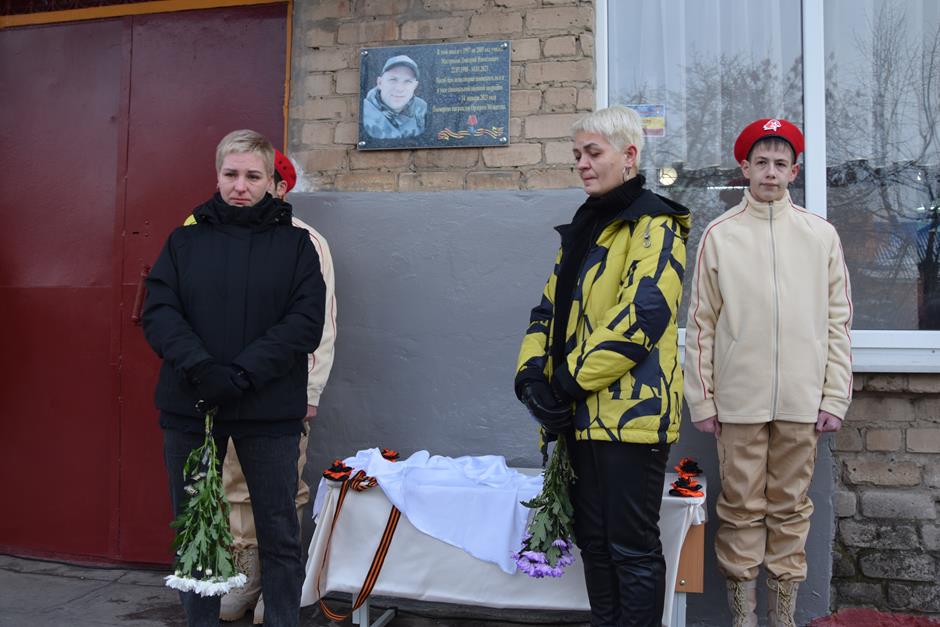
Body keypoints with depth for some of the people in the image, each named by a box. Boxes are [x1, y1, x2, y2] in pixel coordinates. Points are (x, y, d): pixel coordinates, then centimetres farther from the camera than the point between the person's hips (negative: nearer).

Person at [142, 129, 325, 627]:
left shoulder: (295, 243, 4)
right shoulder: (184, 240, 9)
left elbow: (306, 321, -6)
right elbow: (158, 311, -1)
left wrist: (243, 373, -17)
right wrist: (199, 368, -18)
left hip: (269, 411, -2)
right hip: (189, 408, 2)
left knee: (279, 533, 7)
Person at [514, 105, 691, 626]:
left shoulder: (653, 225, -7)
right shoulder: (582, 229, 18)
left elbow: (642, 315, -20)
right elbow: (550, 309, 17)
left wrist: (570, 379, -17)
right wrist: (532, 370, -1)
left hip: (631, 412, -8)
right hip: (582, 415, 8)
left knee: (632, 547, 2)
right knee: (594, 539, 17)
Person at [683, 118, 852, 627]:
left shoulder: (821, 234, 7)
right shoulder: (719, 234, 3)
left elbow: (837, 320, 6)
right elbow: (701, 323, 1)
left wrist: (835, 396, 1)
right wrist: (701, 398, -2)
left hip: (801, 399, 1)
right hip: (738, 399, -1)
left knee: (790, 506, 10)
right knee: (741, 507, 6)